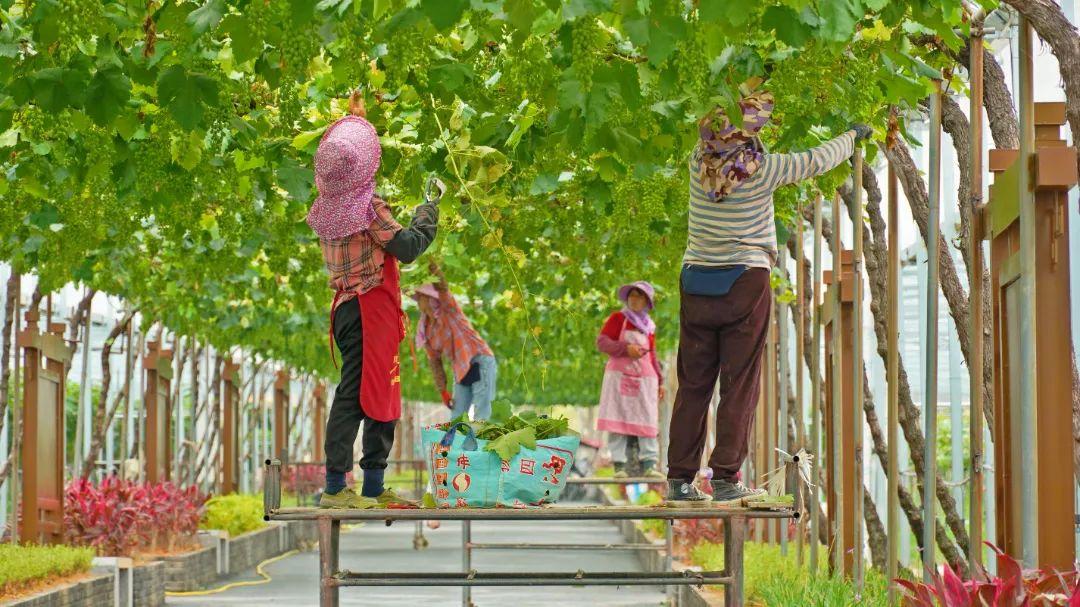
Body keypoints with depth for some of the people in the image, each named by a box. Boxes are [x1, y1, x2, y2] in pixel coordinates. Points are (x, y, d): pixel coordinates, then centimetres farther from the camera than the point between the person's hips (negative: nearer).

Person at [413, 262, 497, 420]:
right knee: (456, 416, 3)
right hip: (461, 370, 7)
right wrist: (443, 391, 8)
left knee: (481, 412, -15)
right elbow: (435, 362, 12)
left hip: (480, 360, -7)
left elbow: (441, 285, -27)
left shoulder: (448, 309, -8)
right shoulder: (425, 332, 8)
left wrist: (430, 265, -43)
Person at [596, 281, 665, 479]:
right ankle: (619, 464, -6)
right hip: (619, 374, -4)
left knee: (647, 420, -3)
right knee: (618, 418, -5)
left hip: (644, 377, 4)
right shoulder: (617, 318, 4)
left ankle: (649, 464, -5)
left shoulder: (649, 326, 16)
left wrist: (660, 381, 16)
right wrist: (626, 348, -18)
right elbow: (601, 342, -6)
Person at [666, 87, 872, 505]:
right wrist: (853, 136, 22)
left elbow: (715, 136, 23)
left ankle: (680, 478, 6)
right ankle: (725, 478, 0)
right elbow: (817, 161, 4)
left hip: (696, 282, 4)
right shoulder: (761, 169, -8)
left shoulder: (700, 162, 0)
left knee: (693, 384, 7)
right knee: (739, 385, 2)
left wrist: (752, 104, 29)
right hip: (745, 283, -4)